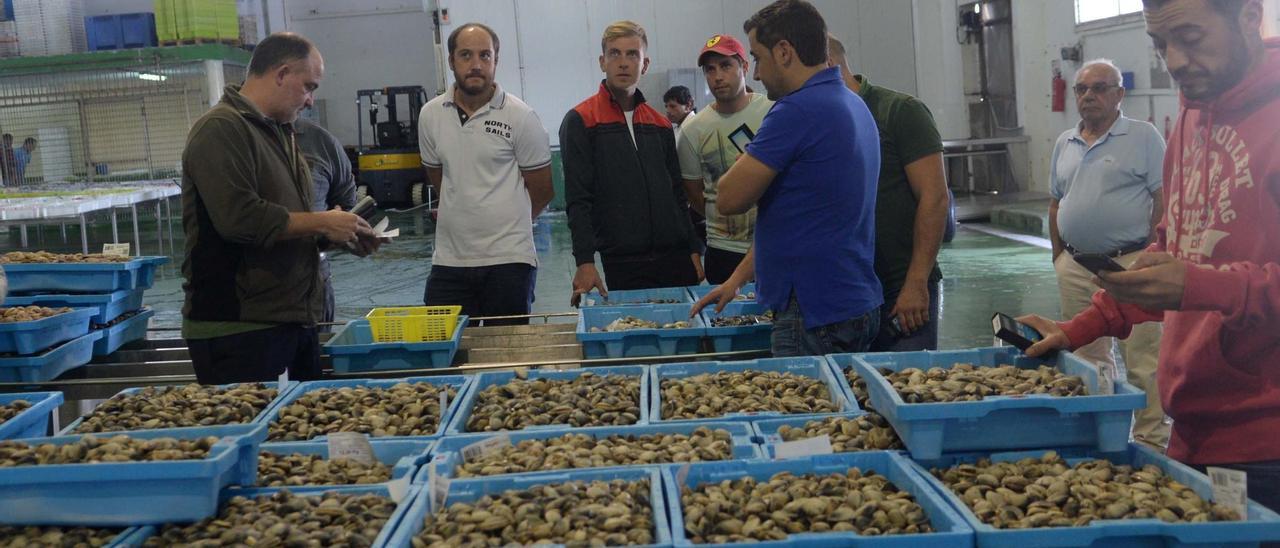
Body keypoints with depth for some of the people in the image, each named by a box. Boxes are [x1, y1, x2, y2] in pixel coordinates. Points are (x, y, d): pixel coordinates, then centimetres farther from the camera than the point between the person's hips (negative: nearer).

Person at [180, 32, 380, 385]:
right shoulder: (220, 130, -13)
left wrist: (338, 234, 7)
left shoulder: (279, 131, 18)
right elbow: (239, 219, -25)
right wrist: (321, 223, -15)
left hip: (293, 320, 9)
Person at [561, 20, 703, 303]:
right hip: (622, 263, -4)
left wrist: (694, 249, 11)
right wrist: (584, 262, -16)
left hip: (676, 258, 5)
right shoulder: (579, 121, -2)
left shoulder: (661, 124, 13)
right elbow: (578, 200, -8)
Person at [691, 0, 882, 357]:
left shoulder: (797, 110, -18)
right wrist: (738, 278, 20)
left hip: (815, 315, -10)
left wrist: (748, 156, 6)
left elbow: (729, 199, -15)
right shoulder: (852, 104, 14)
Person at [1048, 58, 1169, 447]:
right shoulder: (1064, 143, 14)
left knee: (1142, 361, -4)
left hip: (1128, 264, -6)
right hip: (1075, 266, 6)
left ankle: (1152, 438, 5)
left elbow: (1163, 198, -6)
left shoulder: (1143, 137, -3)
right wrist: (1059, 256, 13)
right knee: (1088, 357, 13)